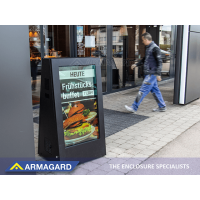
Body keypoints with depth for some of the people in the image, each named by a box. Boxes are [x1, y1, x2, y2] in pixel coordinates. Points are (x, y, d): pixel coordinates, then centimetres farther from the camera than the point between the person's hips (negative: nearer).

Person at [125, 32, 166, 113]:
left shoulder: (155, 48, -13)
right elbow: (145, 59, 27)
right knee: (155, 90, 13)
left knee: (143, 90, -7)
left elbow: (159, 62, -16)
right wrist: (136, 64, 17)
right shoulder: (148, 48, 16)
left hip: (152, 74, -9)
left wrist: (158, 74, -19)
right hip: (148, 73, 9)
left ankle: (134, 107, -4)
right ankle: (162, 107, 21)